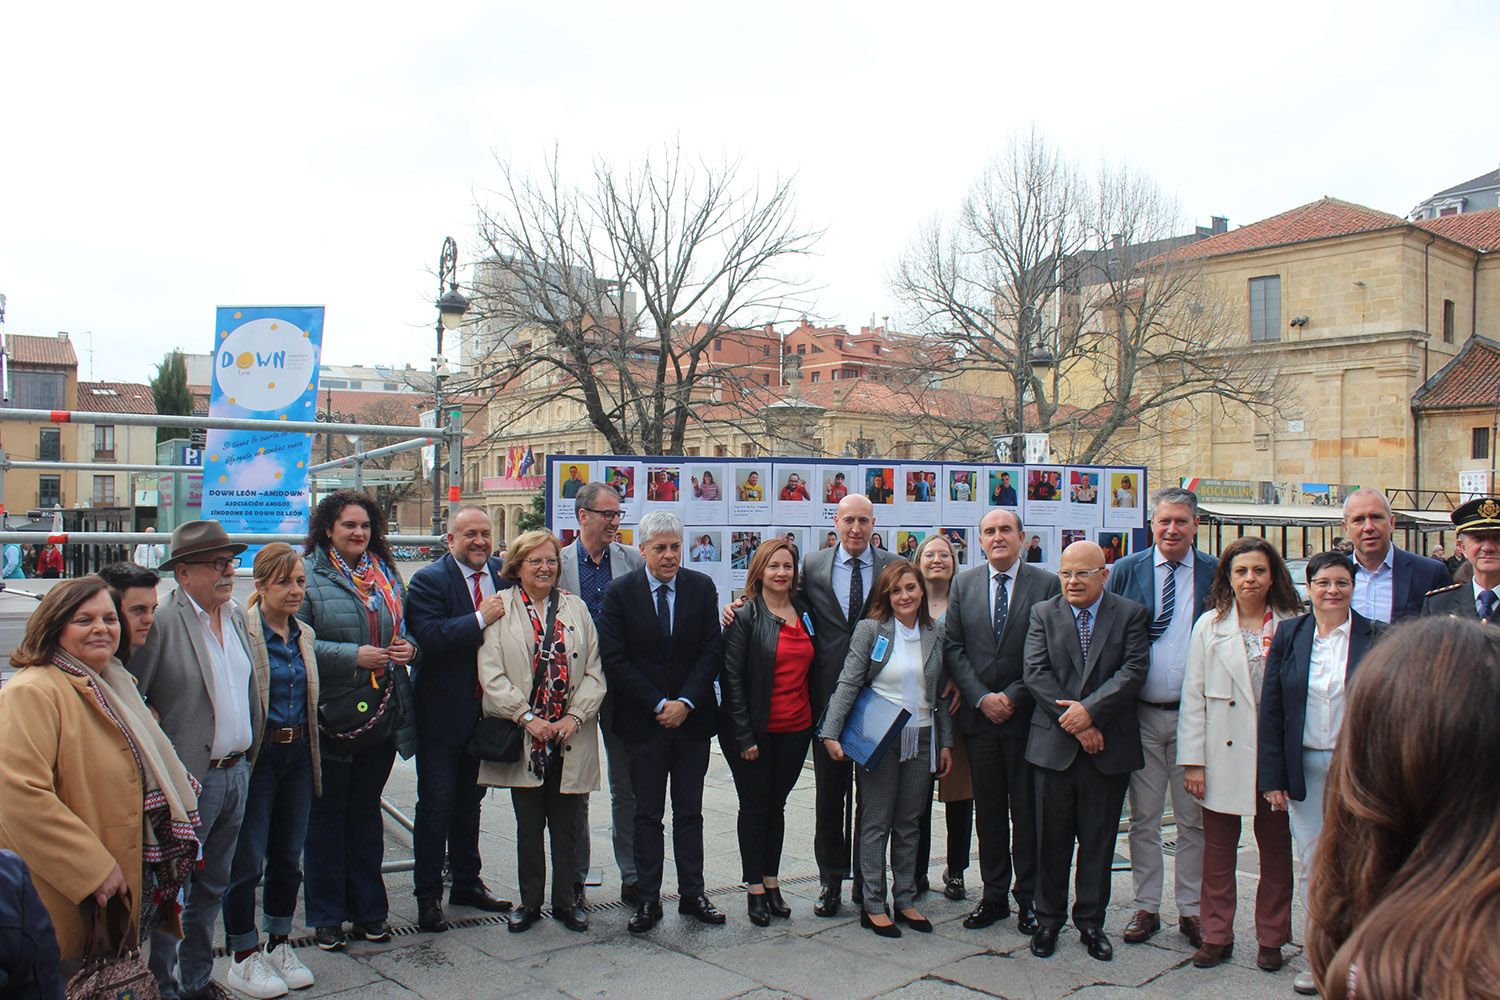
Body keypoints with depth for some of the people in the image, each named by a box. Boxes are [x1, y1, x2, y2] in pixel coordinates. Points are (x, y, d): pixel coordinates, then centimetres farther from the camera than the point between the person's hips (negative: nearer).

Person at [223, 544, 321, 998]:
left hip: (297, 753, 6)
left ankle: (280, 945, 29)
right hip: (256, 754, -6)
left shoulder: (304, 634, 10)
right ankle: (243, 957, 17)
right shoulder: (240, 629, -12)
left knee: (288, 856, 14)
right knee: (247, 859, 2)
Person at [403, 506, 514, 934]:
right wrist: (481, 618, -26)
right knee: (436, 804, 2)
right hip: (443, 711, -5)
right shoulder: (429, 580, -12)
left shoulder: (503, 574, 4)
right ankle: (428, 894, 15)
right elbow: (428, 636, -27)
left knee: (469, 799, 19)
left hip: (485, 707, 6)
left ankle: (467, 882, 32)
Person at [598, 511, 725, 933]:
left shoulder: (702, 587, 1)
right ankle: (648, 899, 17)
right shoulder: (620, 592, -4)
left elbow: (710, 651, -1)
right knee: (647, 814, 7)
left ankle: (692, 894, 21)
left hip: (692, 718, 2)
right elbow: (615, 659, -8)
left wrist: (686, 702, -11)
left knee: (690, 812, 11)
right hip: (643, 720, -1)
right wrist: (659, 705, -12)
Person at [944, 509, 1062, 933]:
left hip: (1026, 714, -2)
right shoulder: (963, 584, 7)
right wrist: (981, 697, -8)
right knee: (988, 811, 10)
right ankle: (994, 895, 20)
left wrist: (1013, 696, -11)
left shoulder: (1046, 584, -2)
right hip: (978, 714, 3)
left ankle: (1029, 898, 17)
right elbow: (953, 647, 3)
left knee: (1027, 812, 5)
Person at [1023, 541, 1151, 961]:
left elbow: (1134, 671, -8)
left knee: (1098, 840, 9)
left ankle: (1091, 922, 23)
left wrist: (1090, 710, -18)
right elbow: (1035, 673, -4)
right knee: (1051, 840, 8)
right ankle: (1048, 919, 22)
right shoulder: (1043, 614, 5)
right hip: (1054, 743, 1)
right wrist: (1075, 722, -12)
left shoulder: (1130, 614, 3)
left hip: (1109, 747, 0)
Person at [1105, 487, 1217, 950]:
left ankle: (1191, 910, 21)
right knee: (1143, 819, 9)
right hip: (1142, 715, 1)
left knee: (1194, 820, 9)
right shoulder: (1125, 570, 1)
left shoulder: (1216, 573, 0)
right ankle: (1146, 907, 20)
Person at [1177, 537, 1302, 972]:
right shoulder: (1209, 626, 3)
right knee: (1218, 851, 7)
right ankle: (1216, 936, 21)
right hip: (1224, 754, 0)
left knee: (1276, 849, 10)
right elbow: (1193, 696, 2)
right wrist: (1192, 760, -3)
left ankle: (1271, 938, 25)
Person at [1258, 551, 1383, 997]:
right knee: (1312, 864, 9)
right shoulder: (1289, 634, 1)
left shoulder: (1376, 638, -3)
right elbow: (1270, 709, 1)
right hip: (1304, 767, 2)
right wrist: (1273, 777, -2)